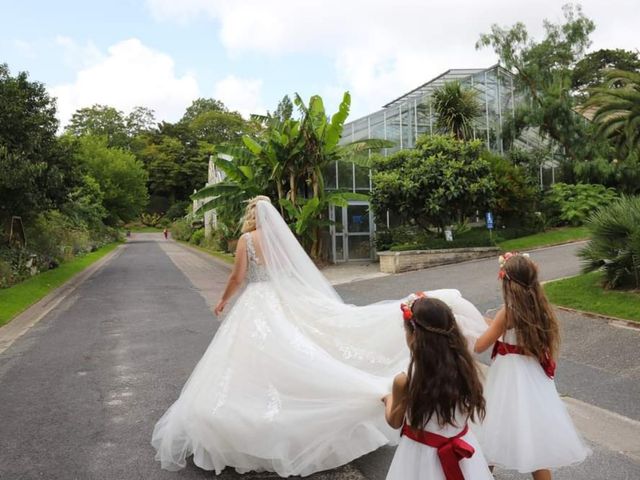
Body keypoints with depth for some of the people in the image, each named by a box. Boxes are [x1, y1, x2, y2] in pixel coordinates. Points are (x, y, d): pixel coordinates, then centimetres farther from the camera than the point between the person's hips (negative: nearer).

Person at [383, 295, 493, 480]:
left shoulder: (405, 380, -25)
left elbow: (394, 422, -7)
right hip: (461, 450, 4)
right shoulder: (463, 365, -14)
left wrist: (389, 400, 14)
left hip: (422, 455, -4)